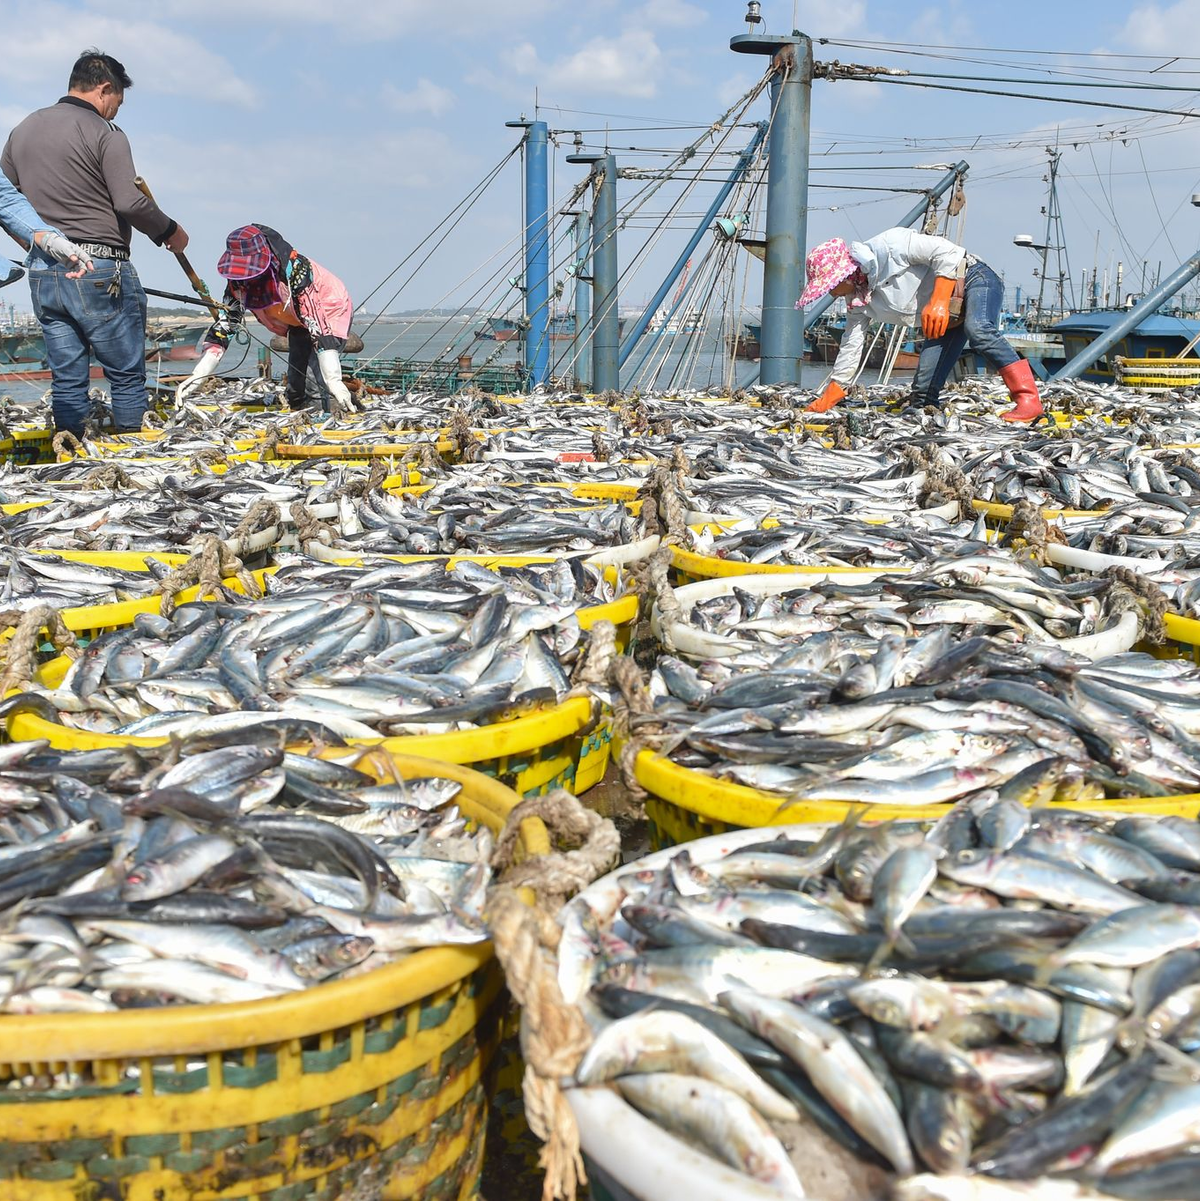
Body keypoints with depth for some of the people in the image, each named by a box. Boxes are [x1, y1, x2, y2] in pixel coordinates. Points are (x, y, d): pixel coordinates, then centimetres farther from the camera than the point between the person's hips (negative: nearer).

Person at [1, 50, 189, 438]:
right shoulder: (104, 133, -7)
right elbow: (131, 203, -16)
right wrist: (169, 232, 0)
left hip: (41, 274, 7)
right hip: (99, 271, -7)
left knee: (66, 378, 10)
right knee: (127, 376, 1)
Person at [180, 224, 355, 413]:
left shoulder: (295, 268, -39)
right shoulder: (238, 281, -19)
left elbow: (317, 323, -43)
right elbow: (223, 325, -17)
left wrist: (333, 380, -48)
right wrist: (197, 376, -27)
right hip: (297, 322, 7)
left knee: (323, 371, -25)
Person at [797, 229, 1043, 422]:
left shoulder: (887, 246, -23)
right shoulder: (858, 301, 2)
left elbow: (946, 251, -26)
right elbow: (851, 346, 9)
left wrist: (938, 302, -33)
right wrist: (826, 400, 8)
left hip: (973, 279, -9)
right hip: (947, 318, 9)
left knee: (977, 330, -37)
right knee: (923, 386, -4)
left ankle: (1028, 399, -41)